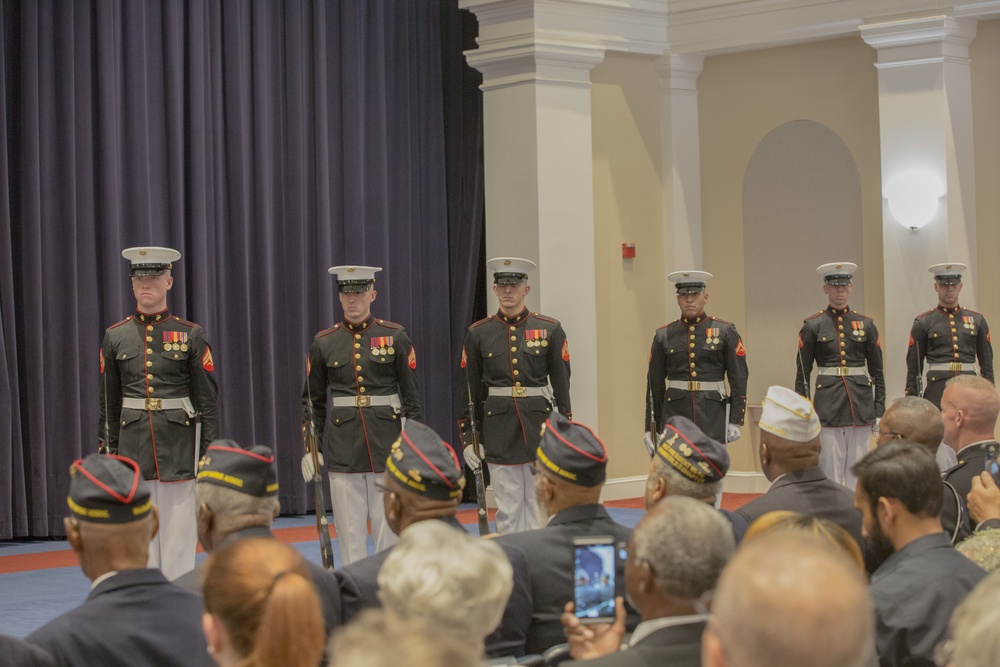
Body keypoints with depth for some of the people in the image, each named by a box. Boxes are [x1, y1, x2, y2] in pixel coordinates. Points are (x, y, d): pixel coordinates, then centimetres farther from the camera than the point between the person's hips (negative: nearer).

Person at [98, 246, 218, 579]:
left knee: (179, 535, 0)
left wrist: (210, 453, -4)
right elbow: (108, 403, 9)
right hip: (134, 448, 2)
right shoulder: (115, 336, 6)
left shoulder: (191, 335, 0)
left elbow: (208, 399, 0)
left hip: (179, 447, -2)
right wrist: (108, 452, 6)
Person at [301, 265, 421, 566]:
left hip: (387, 442, -1)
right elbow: (312, 400, 9)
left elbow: (411, 396, 2)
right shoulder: (323, 342, 4)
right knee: (349, 531, 3)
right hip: (342, 448, 1)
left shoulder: (395, 337, 1)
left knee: (390, 528, 2)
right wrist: (309, 447, 2)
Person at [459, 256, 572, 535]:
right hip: (499, 429, 0)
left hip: (539, 426, 0)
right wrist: (468, 438, 3)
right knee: (507, 511, 2)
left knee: (539, 506, 4)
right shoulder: (478, 333, 3)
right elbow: (469, 389, 6)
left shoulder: (550, 330, 2)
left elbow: (562, 385, 4)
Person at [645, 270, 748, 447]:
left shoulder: (725, 331, 4)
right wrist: (651, 428, 7)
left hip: (713, 414, -1)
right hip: (675, 414, 1)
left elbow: (739, 377, 2)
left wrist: (735, 421, -4)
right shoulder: (664, 336, 8)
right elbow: (655, 384, 10)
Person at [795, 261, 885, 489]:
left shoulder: (866, 324, 8)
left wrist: (879, 411, 4)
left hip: (860, 403, 2)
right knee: (830, 472, -3)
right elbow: (802, 374, 3)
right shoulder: (812, 326, 2)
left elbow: (877, 372, 10)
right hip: (828, 406, -2)